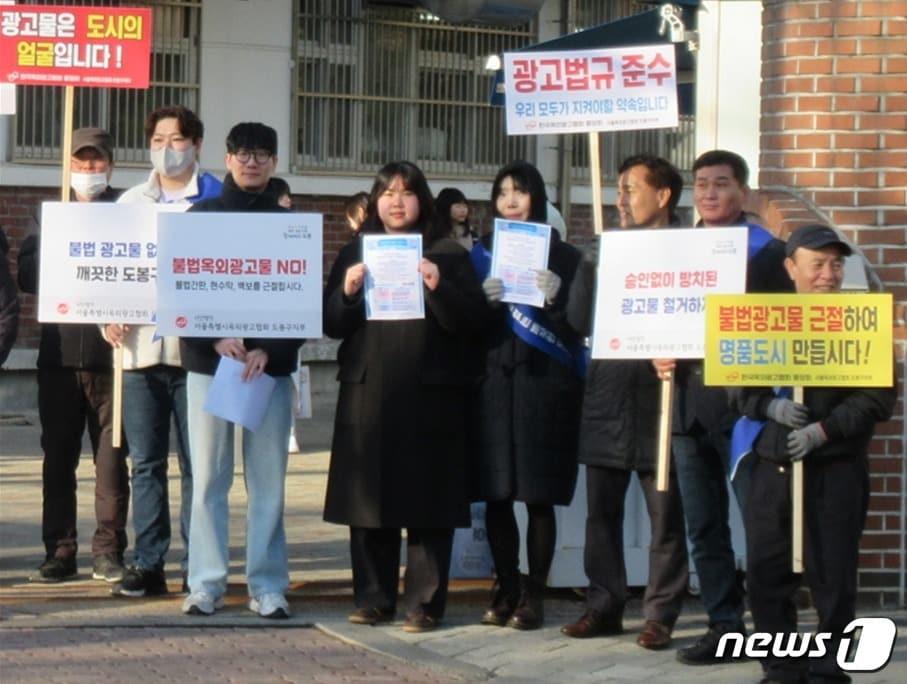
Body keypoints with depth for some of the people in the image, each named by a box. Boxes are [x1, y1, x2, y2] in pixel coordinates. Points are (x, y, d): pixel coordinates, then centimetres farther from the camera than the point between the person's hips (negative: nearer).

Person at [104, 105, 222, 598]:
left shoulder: (217, 202, 4)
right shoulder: (129, 202, 14)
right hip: (140, 347, 3)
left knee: (197, 464, -1)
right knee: (146, 462, 4)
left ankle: (198, 566, 4)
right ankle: (147, 564, 9)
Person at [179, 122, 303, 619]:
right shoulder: (201, 215, 7)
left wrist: (268, 351, -11)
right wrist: (216, 339, -13)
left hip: (270, 365, 0)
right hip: (208, 360, 0)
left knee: (268, 480, 1)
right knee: (208, 478, 1)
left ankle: (268, 586, 6)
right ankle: (206, 583, 6)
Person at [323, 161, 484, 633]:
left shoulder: (448, 256, 6)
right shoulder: (355, 254, 14)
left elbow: (470, 320, -2)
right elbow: (331, 325, 9)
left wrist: (437, 287, -18)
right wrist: (347, 291, -10)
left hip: (428, 397, -2)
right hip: (367, 394, 2)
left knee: (427, 504, -3)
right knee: (369, 502, 4)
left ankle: (424, 603, 1)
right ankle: (373, 599, 12)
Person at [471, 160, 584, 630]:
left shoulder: (563, 256, 4)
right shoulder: (481, 254, 12)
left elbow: (577, 326, 0)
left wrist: (554, 300, -18)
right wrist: (484, 300, -12)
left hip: (543, 387, -2)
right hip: (492, 385, 3)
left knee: (539, 496, -2)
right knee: (496, 495, 1)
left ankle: (534, 594, 4)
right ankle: (506, 589, 11)